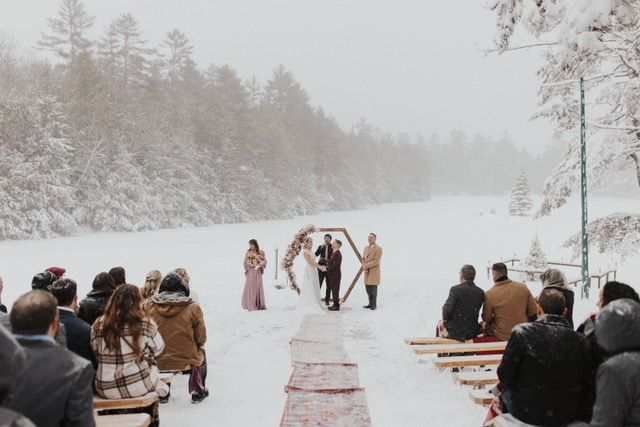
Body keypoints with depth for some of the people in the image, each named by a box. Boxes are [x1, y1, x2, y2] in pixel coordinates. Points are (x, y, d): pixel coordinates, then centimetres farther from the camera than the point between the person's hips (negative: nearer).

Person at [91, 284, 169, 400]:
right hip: (138, 386, -3)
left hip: (105, 389, 3)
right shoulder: (145, 324, -12)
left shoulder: (98, 325, -5)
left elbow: (96, 353, 6)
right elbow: (158, 348, 3)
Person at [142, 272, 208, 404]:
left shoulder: (147, 306, -8)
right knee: (201, 352, 33)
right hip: (187, 362, -2)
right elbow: (201, 339, -7)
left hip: (155, 362, 2)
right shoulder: (193, 308, -14)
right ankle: (198, 392, 43)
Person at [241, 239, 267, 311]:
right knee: (250, 288, -4)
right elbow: (245, 263, 1)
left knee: (258, 288, 3)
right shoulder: (248, 253, 1)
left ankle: (259, 305, 10)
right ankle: (250, 305, -1)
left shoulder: (261, 252, 4)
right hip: (250, 272, -1)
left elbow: (264, 262, 6)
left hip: (258, 272, 1)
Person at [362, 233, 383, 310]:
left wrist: (366, 266, -16)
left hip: (374, 272, -7)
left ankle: (374, 304, 7)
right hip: (367, 272, 7)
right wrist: (364, 267, -5)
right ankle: (370, 303, 18)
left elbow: (376, 261, -19)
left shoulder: (378, 249, -12)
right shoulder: (366, 248, 12)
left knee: (373, 289, -4)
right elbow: (363, 259, 15)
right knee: (368, 288, 8)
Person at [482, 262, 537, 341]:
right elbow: (533, 312, -3)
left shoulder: (489, 295, -17)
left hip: (502, 336, -3)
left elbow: (486, 319, -6)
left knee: (484, 325, 25)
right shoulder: (523, 287, -9)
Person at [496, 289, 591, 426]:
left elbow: (505, 376, -12)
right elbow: (585, 384, -3)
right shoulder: (580, 341, -10)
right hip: (568, 415, 3)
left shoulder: (521, 332, -16)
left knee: (506, 395, 28)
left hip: (527, 413, -3)